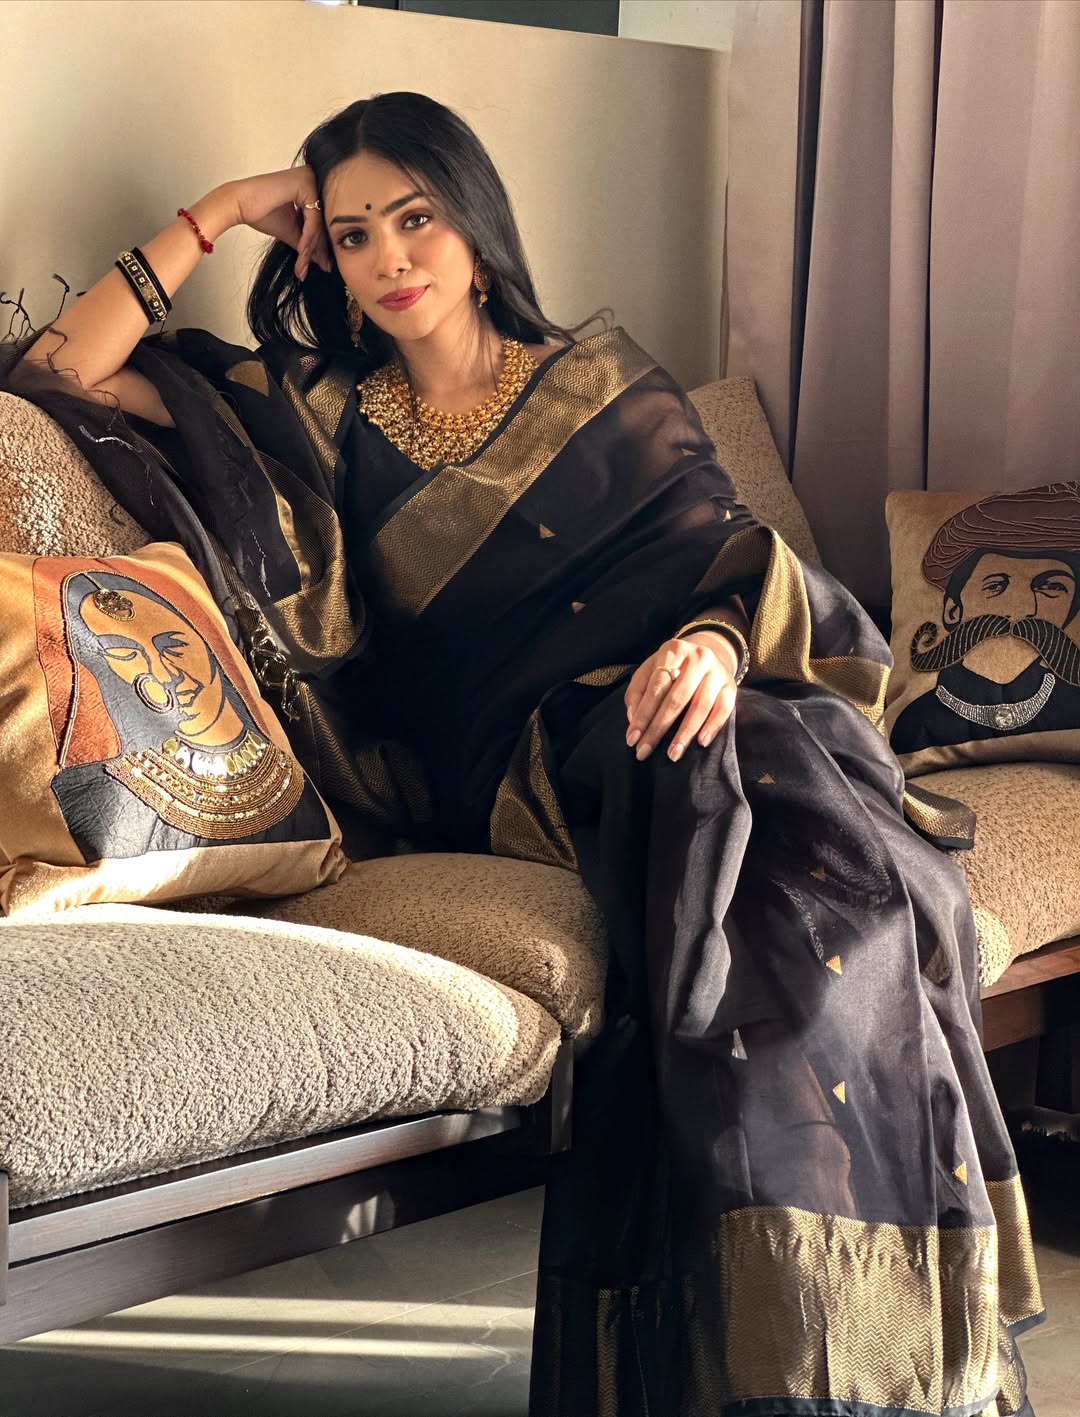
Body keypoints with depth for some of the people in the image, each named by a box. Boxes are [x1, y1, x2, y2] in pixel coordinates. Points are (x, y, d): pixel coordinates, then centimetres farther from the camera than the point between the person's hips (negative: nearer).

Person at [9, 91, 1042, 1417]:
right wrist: (221, 211, 13)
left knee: (835, 879, -33)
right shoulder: (324, 415, 19)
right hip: (506, 772, -1)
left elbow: (735, 558, 6)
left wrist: (717, 639, -17)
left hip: (655, 715, 2)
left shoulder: (606, 387, 19)